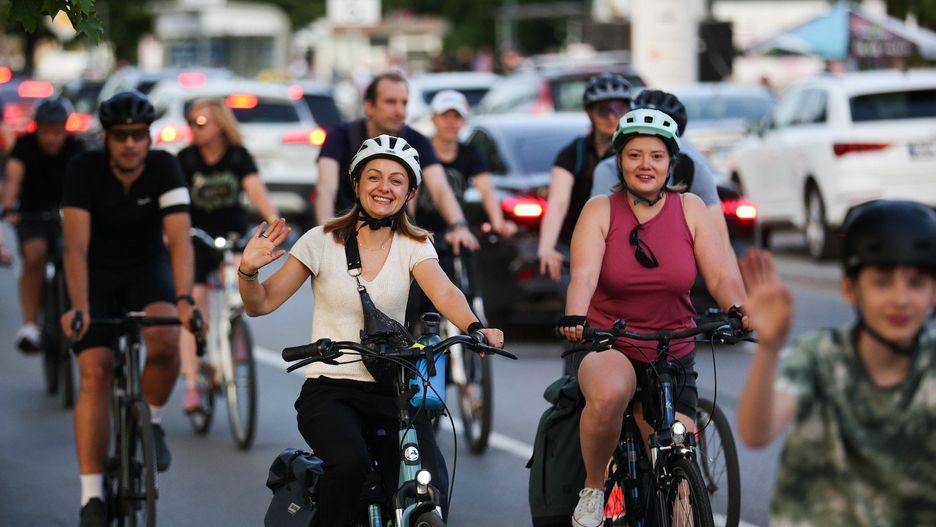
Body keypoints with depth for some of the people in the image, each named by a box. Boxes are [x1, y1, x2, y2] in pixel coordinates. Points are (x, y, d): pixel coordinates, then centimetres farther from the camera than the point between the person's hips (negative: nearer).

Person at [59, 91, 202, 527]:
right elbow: (76, 246, -29)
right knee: (94, 373, -15)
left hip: (148, 269, 0)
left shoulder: (164, 168, -20)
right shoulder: (84, 169, -22)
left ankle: (150, 421, 0)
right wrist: (78, 307, -43)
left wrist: (184, 299, -44)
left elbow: (179, 239, -29)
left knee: (165, 341, -31)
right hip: (97, 275, 0)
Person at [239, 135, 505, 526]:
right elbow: (261, 304, -1)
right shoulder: (323, 241, 0)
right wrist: (249, 271, -23)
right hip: (329, 390, -2)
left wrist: (473, 326, -36)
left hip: (391, 391, 2)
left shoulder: (413, 247, 5)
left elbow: (444, 293, -15)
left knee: (430, 486, -22)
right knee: (350, 462, -33)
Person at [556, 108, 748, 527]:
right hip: (607, 348, -2)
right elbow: (583, 274, -20)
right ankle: (593, 488, -12)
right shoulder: (600, 211, -4)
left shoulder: (690, 209, 1)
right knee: (609, 394, -37)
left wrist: (738, 309, -29)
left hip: (673, 356, 2)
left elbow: (721, 275, -7)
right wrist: (575, 318, -40)